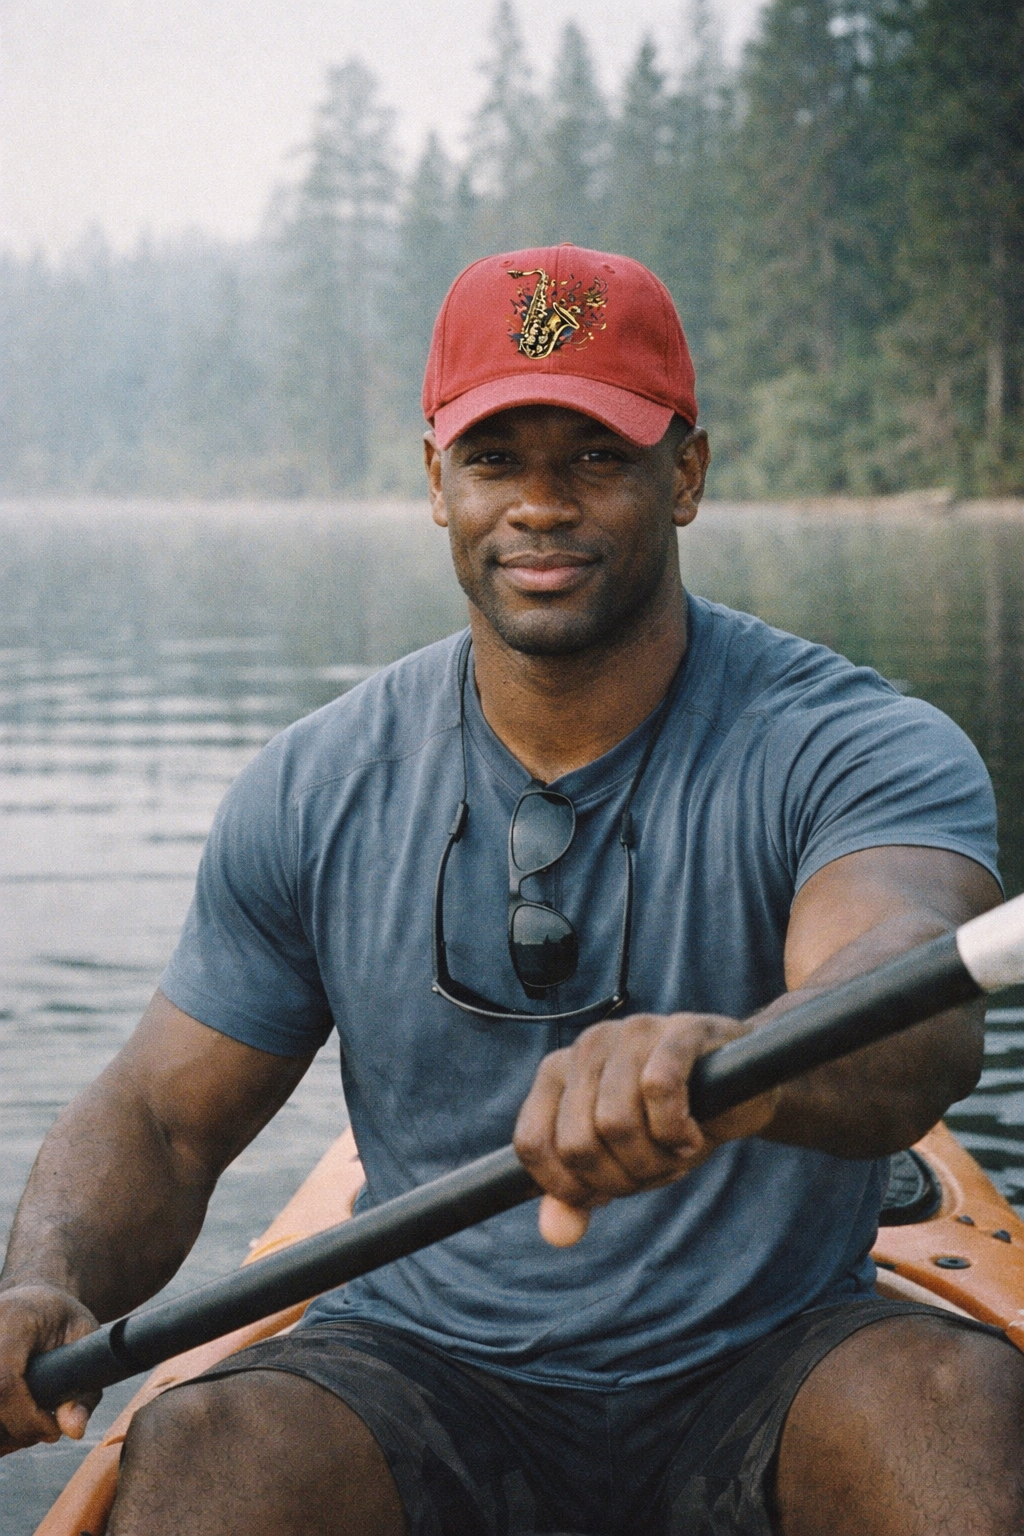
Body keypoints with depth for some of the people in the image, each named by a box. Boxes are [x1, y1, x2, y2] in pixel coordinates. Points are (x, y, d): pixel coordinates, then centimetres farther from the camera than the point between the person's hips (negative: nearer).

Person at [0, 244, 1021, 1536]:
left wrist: (729, 1060, -58)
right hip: (426, 1371, 1)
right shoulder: (314, 795, 0)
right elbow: (159, 1118, 5)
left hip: (767, 1367, -1)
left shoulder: (859, 750, -11)